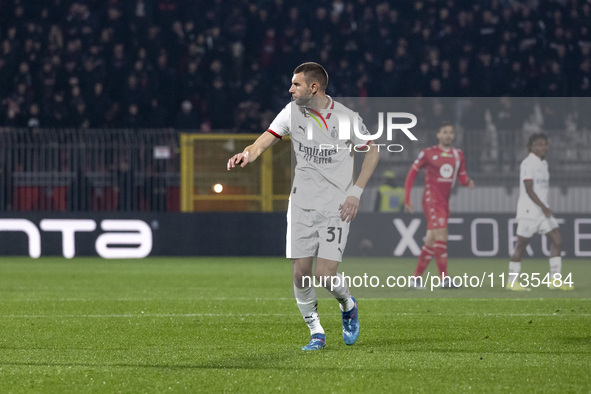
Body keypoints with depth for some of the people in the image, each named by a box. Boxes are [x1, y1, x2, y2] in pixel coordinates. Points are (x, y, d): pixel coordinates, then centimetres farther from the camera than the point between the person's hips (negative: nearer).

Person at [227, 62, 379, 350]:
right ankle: (316, 332, 15)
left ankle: (347, 305, 22)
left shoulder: (346, 118, -8)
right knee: (300, 273, -2)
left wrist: (355, 192, -5)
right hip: (301, 205, 3)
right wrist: (247, 153, -29)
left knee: (325, 274, -12)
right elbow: (265, 140, -6)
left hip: (336, 208, -3)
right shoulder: (292, 112, 0)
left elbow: (372, 152, 3)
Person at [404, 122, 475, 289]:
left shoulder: (458, 155, 13)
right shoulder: (428, 153, -2)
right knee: (441, 235, -19)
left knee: (431, 241, 10)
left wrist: (468, 181, -10)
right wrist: (407, 199, -4)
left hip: (445, 202, 6)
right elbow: (412, 173, 2)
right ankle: (444, 279, -23)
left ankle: (416, 278, 19)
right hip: (431, 199, -6)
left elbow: (462, 177, 15)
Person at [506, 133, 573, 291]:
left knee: (557, 241, -2)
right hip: (528, 211, -8)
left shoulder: (544, 164, 15)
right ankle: (511, 281, 7)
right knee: (521, 245, -2)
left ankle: (555, 280, 0)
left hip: (543, 211, 8)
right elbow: (529, 189, -19)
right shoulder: (527, 164, -12)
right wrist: (543, 207, -26)